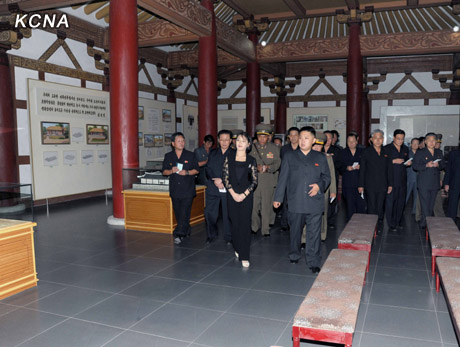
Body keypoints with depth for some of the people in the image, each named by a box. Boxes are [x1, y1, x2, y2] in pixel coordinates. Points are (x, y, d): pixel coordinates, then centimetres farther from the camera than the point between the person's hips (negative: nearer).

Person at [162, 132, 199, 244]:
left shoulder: (190, 155, 3)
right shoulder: (168, 156, 8)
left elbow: (196, 170, 4)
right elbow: (164, 171, 9)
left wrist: (187, 172, -14)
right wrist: (171, 171, -12)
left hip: (188, 189, -3)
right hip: (175, 189, 3)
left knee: (184, 213, -12)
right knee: (178, 213, 9)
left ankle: (179, 234, -12)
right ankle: (186, 231, 26)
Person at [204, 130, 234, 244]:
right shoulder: (213, 153, 16)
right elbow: (208, 169, 8)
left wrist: (224, 182, -12)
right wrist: (215, 180, -9)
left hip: (228, 189, -3)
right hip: (213, 188, 3)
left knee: (228, 213, 1)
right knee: (209, 212, 3)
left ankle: (228, 237, 15)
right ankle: (211, 235, 20)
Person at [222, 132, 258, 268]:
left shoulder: (251, 160, 3)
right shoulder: (229, 157, 5)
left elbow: (255, 181, 1)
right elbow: (226, 177, 2)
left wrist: (244, 194, -9)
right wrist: (233, 193, -8)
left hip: (246, 196, -1)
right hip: (232, 195, 1)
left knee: (245, 224, -4)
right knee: (235, 223, 6)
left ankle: (244, 256, -2)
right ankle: (237, 248, 26)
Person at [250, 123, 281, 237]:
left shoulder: (274, 148, 5)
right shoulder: (252, 148, 6)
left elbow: (277, 163, 1)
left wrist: (268, 167, -18)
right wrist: (256, 167, -15)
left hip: (268, 181, -1)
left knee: (266, 206, 0)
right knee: (253, 205, 5)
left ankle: (265, 229, 11)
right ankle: (255, 226, 25)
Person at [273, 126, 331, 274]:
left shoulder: (320, 158, 10)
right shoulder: (289, 156, 7)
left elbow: (327, 177, 12)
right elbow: (283, 178, 7)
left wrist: (319, 185, -10)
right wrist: (278, 198, 5)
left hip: (315, 202, 0)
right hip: (295, 203, 0)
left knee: (314, 233, 0)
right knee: (295, 231, 13)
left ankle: (313, 262, 11)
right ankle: (294, 255, 33)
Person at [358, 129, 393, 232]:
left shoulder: (386, 152, 9)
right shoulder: (366, 152, 2)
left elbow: (389, 169, 11)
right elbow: (362, 170, 0)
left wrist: (390, 184, 7)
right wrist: (361, 185, -3)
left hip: (382, 185, 2)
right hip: (370, 185, -2)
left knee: (380, 207, 6)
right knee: (371, 208, -2)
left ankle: (379, 226, 18)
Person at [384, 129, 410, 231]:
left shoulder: (405, 149, 14)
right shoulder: (387, 148, -2)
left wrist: (408, 163, 3)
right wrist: (393, 161, -17)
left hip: (402, 180, 5)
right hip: (391, 180, -5)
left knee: (401, 202, 8)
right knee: (390, 201, -5)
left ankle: (398, 222, 21)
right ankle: (391, 224, 3)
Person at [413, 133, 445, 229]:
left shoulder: (439, 152, 14)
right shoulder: (420, 152, 1)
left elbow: (442, 166, 14)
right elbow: (415, 166, -5)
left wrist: (438, 165, -8)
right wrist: (427, 165, -19)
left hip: (435, 184, 5)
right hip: (423, 184, -5)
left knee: (431, 206, 9)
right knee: (425, 206, -7)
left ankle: (424, 223, 18)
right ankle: (425, 224, -2)